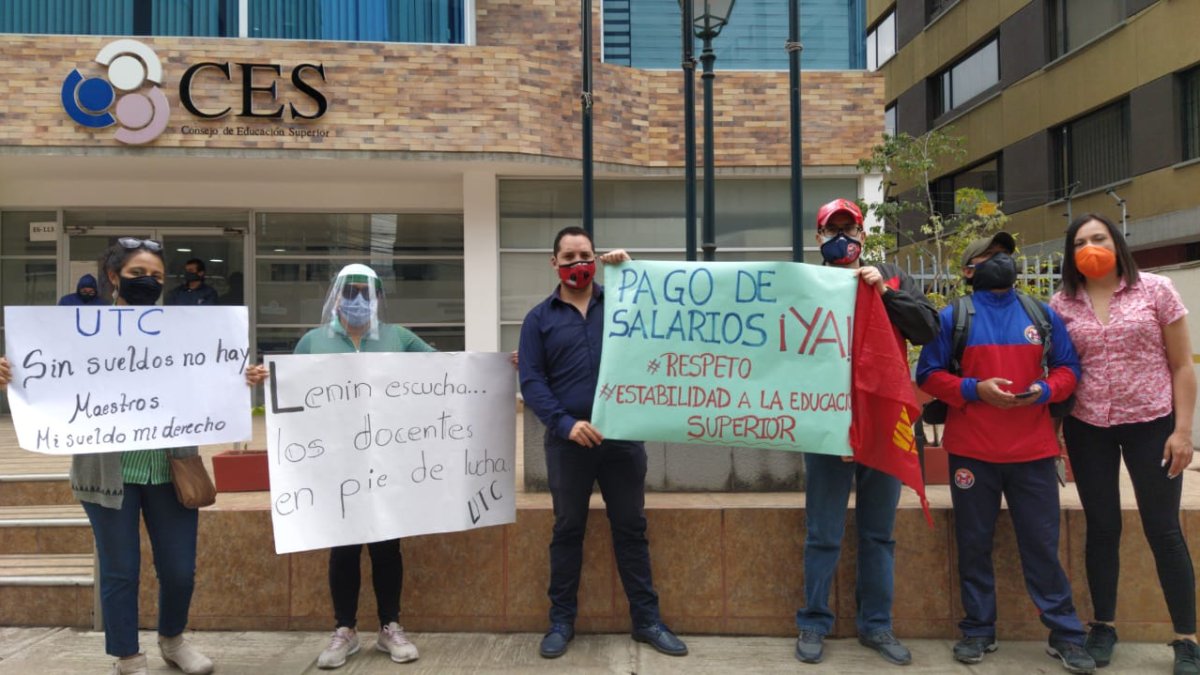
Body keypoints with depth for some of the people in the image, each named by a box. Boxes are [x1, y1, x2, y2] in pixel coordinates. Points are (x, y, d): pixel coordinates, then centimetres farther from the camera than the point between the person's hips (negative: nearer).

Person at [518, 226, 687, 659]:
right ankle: (562, 620, 24)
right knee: (567, 530, 10)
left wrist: (629, 269, -5)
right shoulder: (539, 318, 5)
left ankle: (646, 619, 21)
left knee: (631, 527, 9)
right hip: (568, 440, -1)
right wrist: (565, 423, -16)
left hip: (622, 436, 1)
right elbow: (531, 381, -3)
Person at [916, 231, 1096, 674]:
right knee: (974, 544, 7)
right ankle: (978, 630, 20)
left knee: (1042, 544, 6)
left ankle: (1065, 634, 19)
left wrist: (1046, 391, -8)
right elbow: (928, 375, 0)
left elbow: (1068, 368, 12)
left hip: (1033, 451, 2)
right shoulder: (953, 317, 2)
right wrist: (974, 389, -14)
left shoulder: (1043, 314, 11)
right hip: (971, 451, -1)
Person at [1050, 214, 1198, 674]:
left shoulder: (1156, 290, -3)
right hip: (1087, 430, 2)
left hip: (1151, 425, -1)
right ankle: (1103, 627, 24)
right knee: (1102, 528, 10)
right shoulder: (1061, 305, 1)